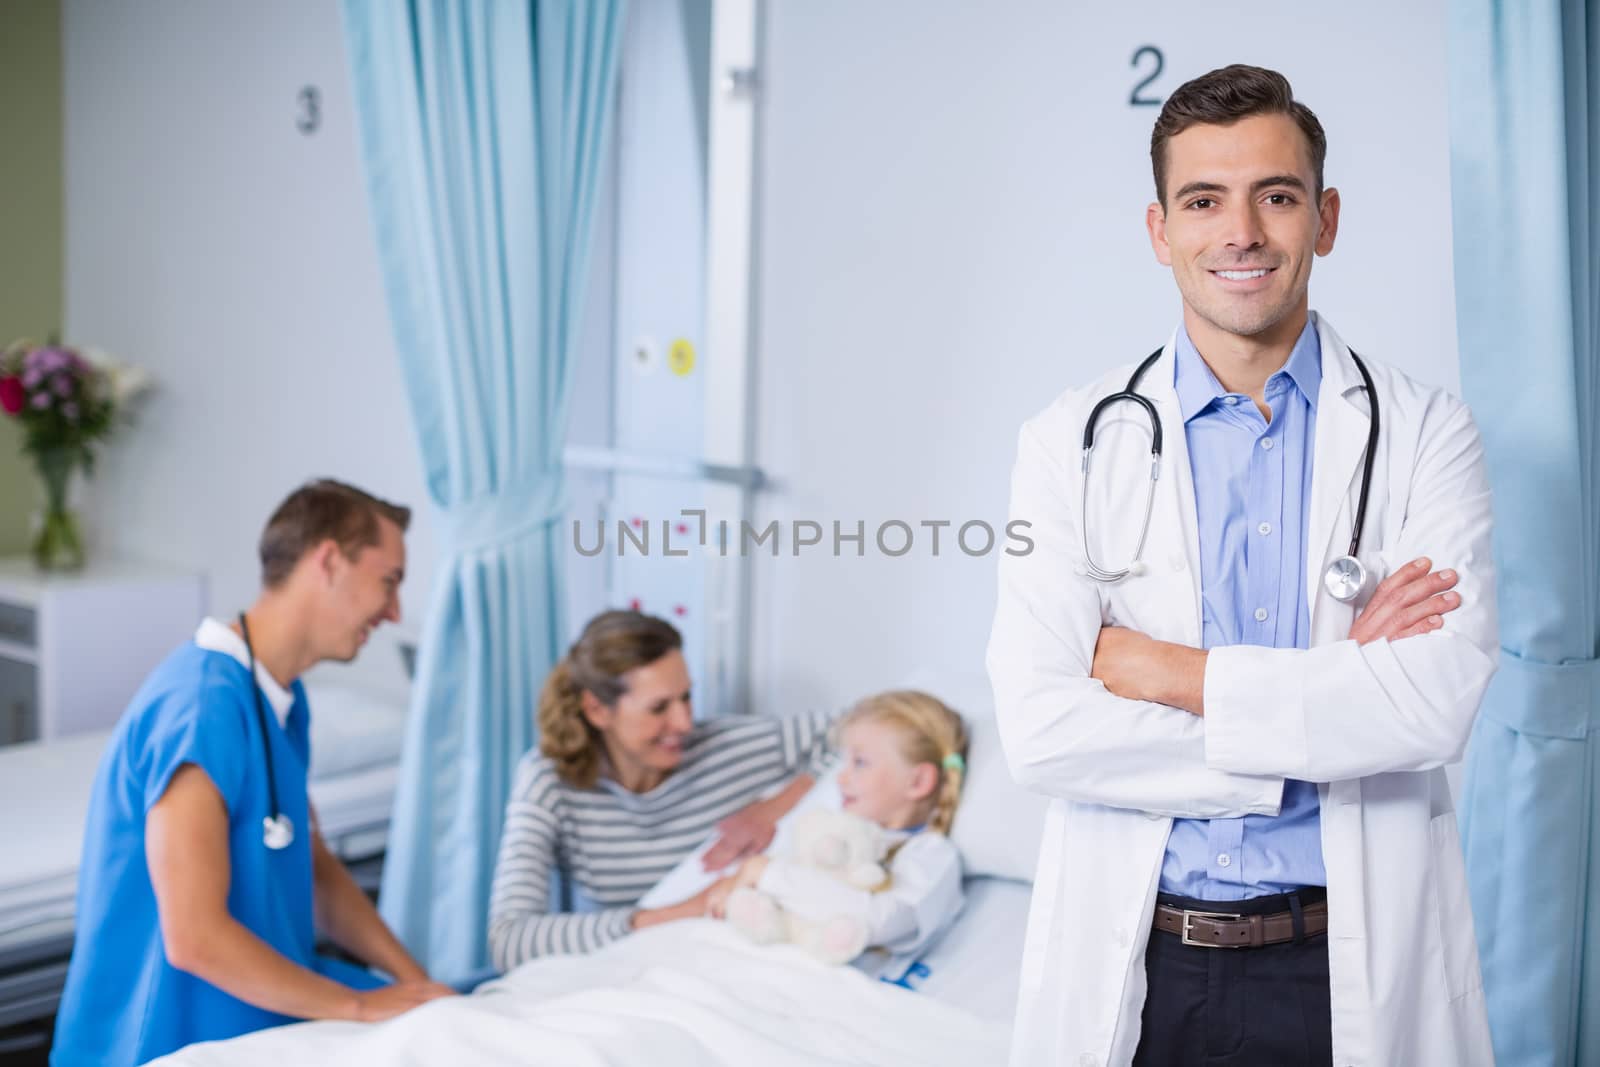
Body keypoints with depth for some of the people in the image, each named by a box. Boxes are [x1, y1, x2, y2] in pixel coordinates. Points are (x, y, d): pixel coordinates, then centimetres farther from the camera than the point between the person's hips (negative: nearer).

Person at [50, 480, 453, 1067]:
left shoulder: (284, 699, 7)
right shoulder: (204, 705, -22)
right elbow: (194, 939, -25)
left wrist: (418, 984, 2)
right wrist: (362, 1007, -17)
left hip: (257, 1007, 9)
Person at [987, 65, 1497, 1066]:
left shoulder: (1426, 433, -2)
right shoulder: (1071, 444, -3)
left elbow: (1435, 702, -16)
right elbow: (1040, 732, -13)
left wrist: (1167, 671, -15)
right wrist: (1331, 706, -15)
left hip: (1357, 969, 0)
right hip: (1136, 967, 0)